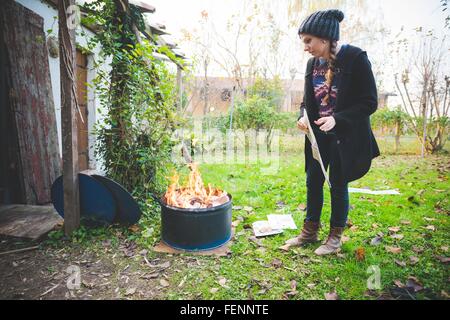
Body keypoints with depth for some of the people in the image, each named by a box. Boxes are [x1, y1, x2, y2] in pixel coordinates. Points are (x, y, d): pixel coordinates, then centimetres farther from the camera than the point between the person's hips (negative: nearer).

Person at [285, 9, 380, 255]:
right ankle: (310, 232, 29)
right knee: (313, 182, 11)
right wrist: (303, 116, -11)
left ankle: (335, 237, 26)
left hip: (346, 137, -5)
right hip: (319, 136, 6)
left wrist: (337, 118, -27)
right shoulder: (313, 63, 3)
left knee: (338, 186, 6)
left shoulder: (356, 58, -14)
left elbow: (370, 103, -13)